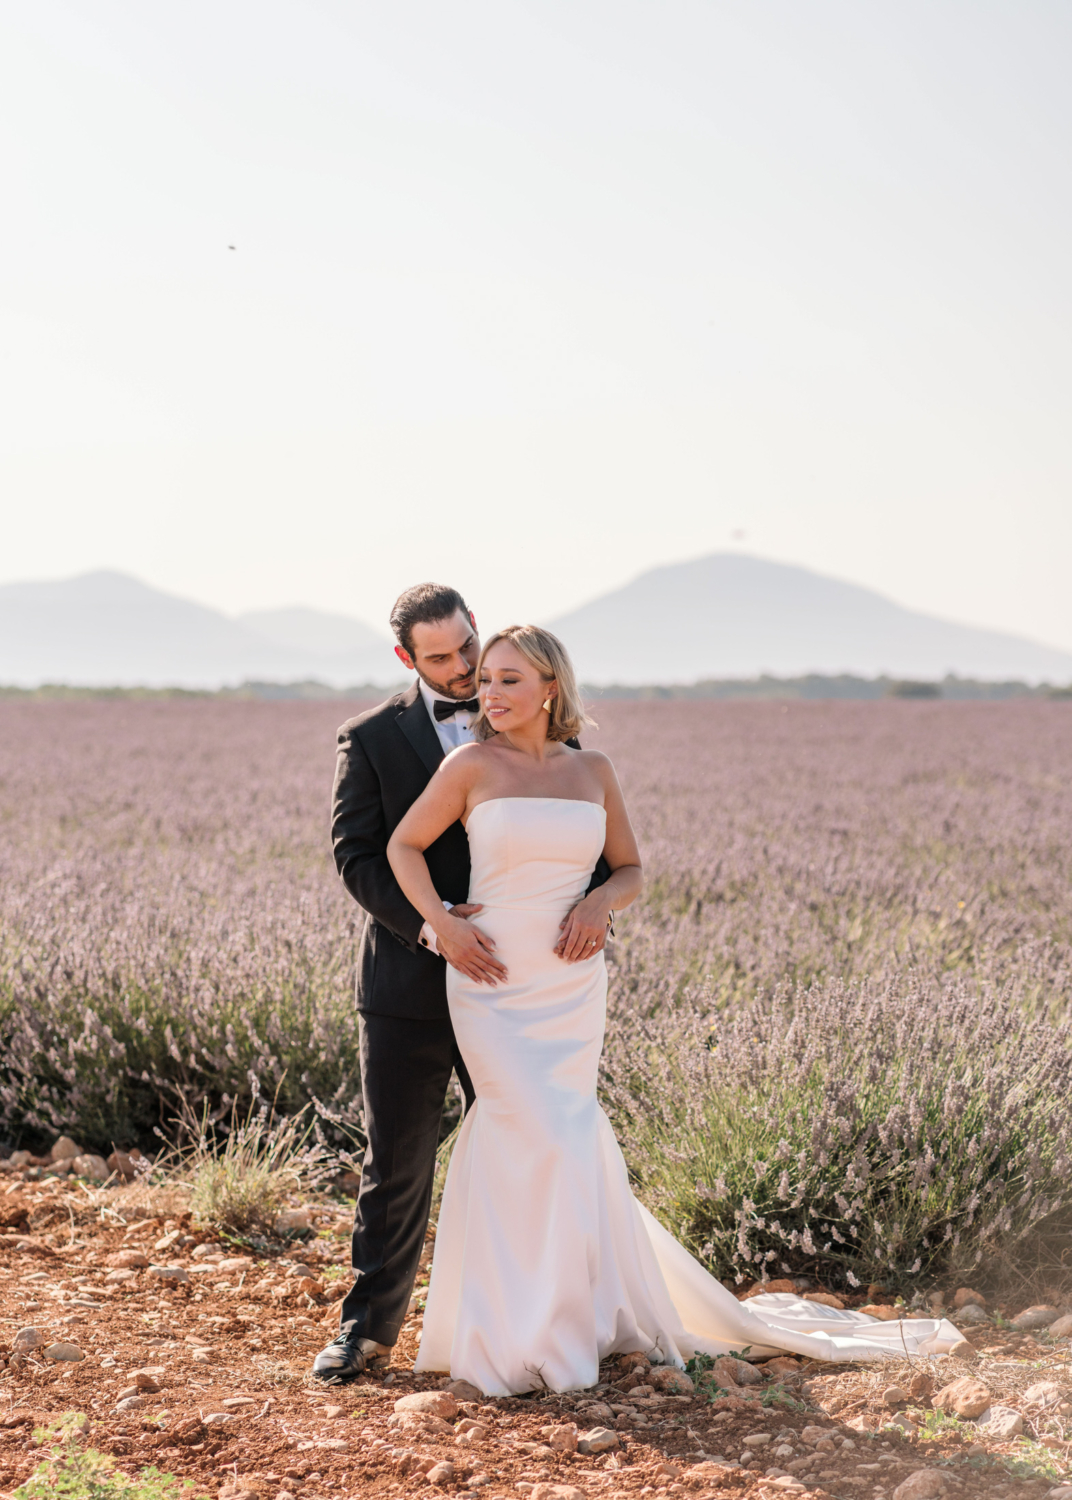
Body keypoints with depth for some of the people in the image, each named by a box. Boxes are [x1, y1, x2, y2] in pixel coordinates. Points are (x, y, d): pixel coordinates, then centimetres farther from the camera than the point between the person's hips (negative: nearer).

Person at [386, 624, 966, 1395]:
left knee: (508, 1141, 9)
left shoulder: (593, 772, 5)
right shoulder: (471, 766, -4)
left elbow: (631, 870, 14)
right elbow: (404, 847, 5)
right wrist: (440, 920, -9)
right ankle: (552, 1330, 6)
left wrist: (598, 901, -8)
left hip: (570, 988, 3)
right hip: (493, 989, -3)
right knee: (548, 1141, -10)